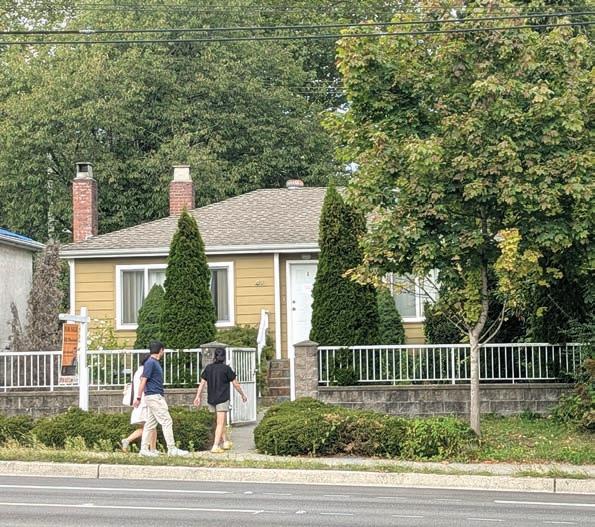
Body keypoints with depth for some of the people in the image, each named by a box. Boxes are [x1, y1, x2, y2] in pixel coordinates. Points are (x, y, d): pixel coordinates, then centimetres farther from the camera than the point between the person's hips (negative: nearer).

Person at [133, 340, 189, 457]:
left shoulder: (155, 362, 16)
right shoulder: (150, 363, -13)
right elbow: (143, 380, -16)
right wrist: (138, 398, -17)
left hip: (157, 397, 10)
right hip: (154, 396, -10)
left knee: (150, 423, 9)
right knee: (166, 421, -9)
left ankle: (144, 449, 11)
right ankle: (171, 449, -9)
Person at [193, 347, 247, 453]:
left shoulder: (208, 368, 4)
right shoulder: (226, 369, -8)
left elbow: (202, 383, 2)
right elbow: (235, 384, -2)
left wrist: (198, 397, 6)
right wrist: (242, 395, 10)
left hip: (211, 399, 5)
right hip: (223, 399, -5)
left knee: (220, 422, 20)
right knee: (220, 423, -4)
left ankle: (225, 442, 28)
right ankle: (215, 446, -13)